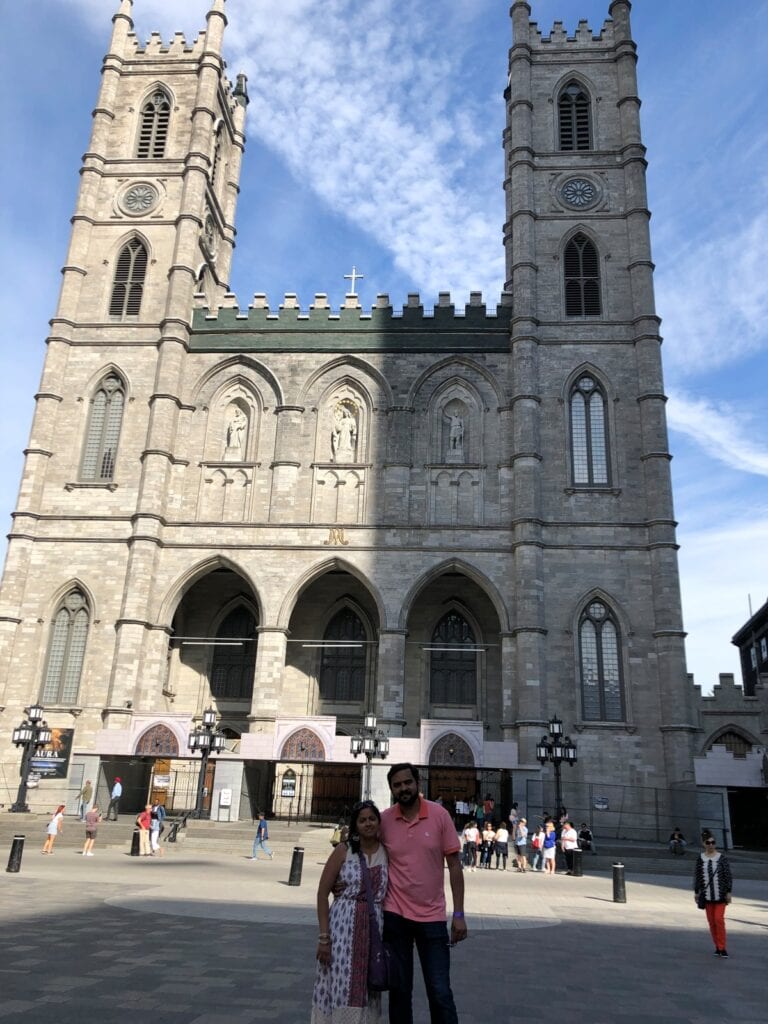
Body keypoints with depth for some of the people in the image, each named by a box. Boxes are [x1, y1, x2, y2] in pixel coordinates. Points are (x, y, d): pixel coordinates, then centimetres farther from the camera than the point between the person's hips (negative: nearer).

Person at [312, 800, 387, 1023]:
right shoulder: (344, 850, -3)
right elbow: (322, 892, -5)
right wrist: (323, 936, -10)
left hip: (375, 928, 3)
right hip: (343, 924, -2)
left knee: (365, 991, 10)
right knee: (340, 987, -1)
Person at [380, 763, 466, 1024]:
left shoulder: (440, 815, -9)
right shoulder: (384, 820, -6)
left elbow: (454, 865, -4)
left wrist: (458, 914, -7)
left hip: (432, 916, -1)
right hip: (395, 915, 1)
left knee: (440, 993, 2)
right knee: (399, 991, 12)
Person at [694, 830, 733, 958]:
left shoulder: (722, 858, -5)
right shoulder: (700, 859, 0)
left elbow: (728, 875, -2)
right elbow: (696, 876, 5)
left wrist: (728, 892, -5)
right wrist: (696, 892, 6)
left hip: (720, 894, -2)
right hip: (707, 895, 3)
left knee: (719, 919, -10)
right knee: (711, 921, 7)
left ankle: (722, 948, -1)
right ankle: (717, 946, 21)